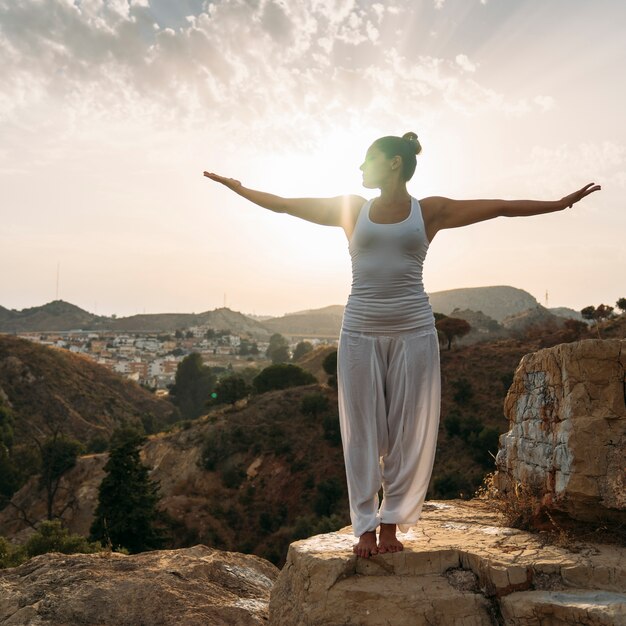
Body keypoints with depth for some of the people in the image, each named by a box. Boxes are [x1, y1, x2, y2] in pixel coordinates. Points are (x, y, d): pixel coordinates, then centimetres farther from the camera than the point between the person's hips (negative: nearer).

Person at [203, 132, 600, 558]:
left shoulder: (429, 211, 5)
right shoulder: (352, 209, 9)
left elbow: (504, 207, 5)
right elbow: (283, 204, 14)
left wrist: (562, 202, 3)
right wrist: (239, 188, 17)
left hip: (413, 333, -1)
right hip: (360, 333, 1)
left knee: (410, 432, 4)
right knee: (362, 431, 4)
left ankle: (392, 523, 19)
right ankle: (366, 526, 16)